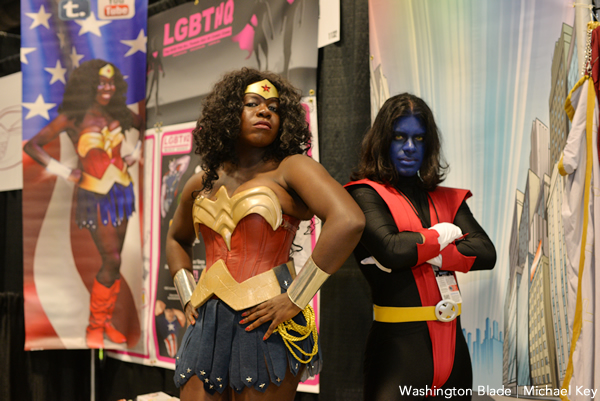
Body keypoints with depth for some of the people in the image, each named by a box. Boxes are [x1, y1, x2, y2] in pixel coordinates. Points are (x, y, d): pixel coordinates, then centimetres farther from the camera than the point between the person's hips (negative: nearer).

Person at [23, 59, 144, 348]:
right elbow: (32, 145, -9)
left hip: (122, 191, 5)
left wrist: (136, 153, 10)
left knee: (114, 261, 8)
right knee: (112, 261, -8)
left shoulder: (119, 114, 3)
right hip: (95, 196, -5)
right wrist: (63, 172, -11)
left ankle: (107, 321, 20)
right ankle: (94, 326, 7)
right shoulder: (72, 118, -9)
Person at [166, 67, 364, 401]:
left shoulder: (290, 169, -3)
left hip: (265, 325, -5)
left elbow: (349, 221, -19)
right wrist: (187, 296, 15)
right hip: (208, 326, 5)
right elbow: (177, 239, 33)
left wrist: (295, 298, -18)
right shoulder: (202, 185, 14)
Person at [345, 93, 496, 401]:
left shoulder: (447, 199, 14)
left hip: (452, 344, 5)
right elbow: (390, 249, -18)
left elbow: (486, 253, 0)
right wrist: (442, 234, -1)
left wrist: (416, 253, -11)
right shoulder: (366, 194, -1)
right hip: (398, 344, -5)